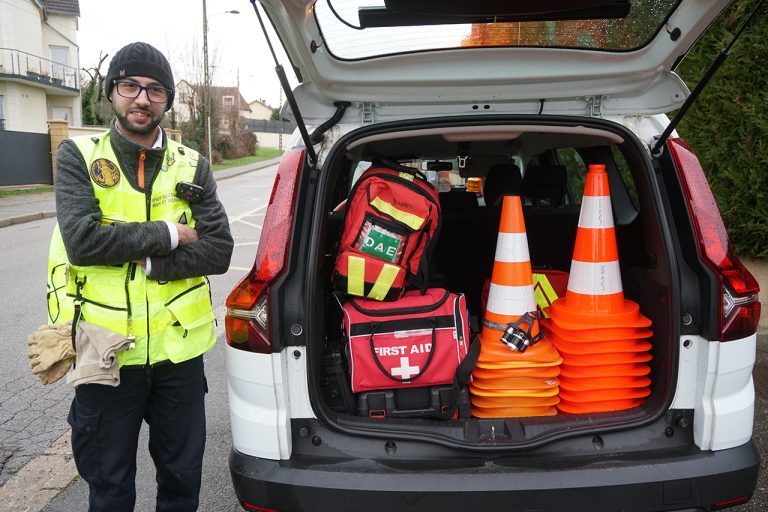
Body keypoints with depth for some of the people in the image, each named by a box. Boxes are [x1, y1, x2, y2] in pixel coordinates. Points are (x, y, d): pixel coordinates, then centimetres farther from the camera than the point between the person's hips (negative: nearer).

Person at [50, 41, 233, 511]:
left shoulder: (192, 166, 3)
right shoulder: (78, 156, -3)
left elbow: (219, 250, -7)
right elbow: (81, 240, -18)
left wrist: (147, 263, -17)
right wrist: (167, 235, -13)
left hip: (179, 350, 2)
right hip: (107, 353, -2)